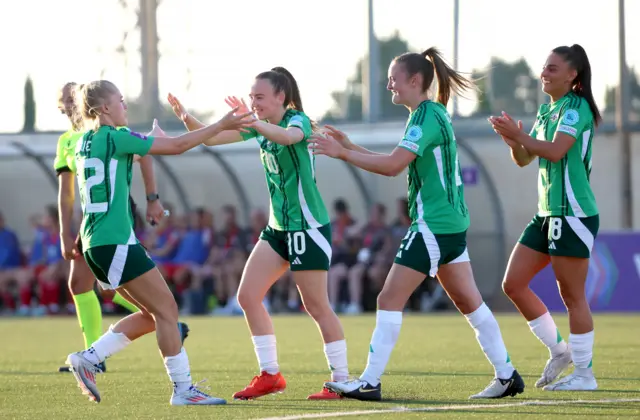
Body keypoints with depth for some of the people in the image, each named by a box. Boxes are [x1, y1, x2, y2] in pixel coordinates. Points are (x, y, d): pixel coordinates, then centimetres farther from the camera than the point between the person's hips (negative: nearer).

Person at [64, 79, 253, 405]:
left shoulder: (84, 143, 13)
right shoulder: (114, 138, -11)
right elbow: (176, 146, -10)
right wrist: (221, 125, -3)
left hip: (96, 243, 9)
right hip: (116, 241, -9)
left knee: (151, 315, 13)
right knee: (166, 309, -4)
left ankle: (87, 359, 10)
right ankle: (183, 389, -3)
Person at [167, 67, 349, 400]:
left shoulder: (298, 120, -14)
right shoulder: (260, 126, 7)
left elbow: (288, 136, -40)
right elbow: (212, 137, 6)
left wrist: (252, 121, -55)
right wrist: (187, 119, -13)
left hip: (308, 227, -8)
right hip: (279, 227, 8)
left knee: (317, 307, -4)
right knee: (248, 296, 0)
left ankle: (341, 381, 6)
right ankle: (270, 375, 6)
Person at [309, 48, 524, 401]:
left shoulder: (426, 117, -15)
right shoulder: (433, 113, 15)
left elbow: (393, 165, -25)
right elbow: (398, 163, 18)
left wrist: (342, 153, -19)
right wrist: (351, 147, 12)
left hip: (432, 226, -10)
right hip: (452, 223, 10)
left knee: (389, 301, -7)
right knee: (469, 302, 12)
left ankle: (369, 383, -7)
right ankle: (507, 375, 14)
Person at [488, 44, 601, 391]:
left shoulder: (576, 108, -12)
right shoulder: (546, 109, 14)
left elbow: (556, 151, -26)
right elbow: (524, 159, 16)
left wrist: (520, 136, -22)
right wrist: (513, 141, -4)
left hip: (573, 214, -9)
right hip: (547, 214, 9)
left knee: (572, 296, -5)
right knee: (513, 284, 7)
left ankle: (584, 373, 4)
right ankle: (559, 351, 17)